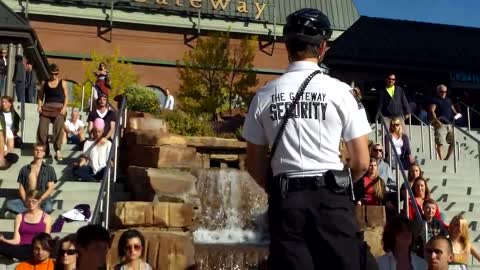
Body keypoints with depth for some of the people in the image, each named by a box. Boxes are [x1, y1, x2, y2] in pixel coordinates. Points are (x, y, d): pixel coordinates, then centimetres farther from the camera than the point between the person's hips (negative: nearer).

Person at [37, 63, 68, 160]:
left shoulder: (62, 83, 5)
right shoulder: (45, 83, 10)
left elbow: (66, 97, 3)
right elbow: (40, 96, 14)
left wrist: (64, 108, -9)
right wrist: (40, 106, -1)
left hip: (59, 108, -3)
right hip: (46, 108, 3)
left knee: (58, 130, -13)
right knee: (42, 129, -2)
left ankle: (58, 151, -12)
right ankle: (44, 150, 9)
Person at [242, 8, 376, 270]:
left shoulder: (264, 96, 4)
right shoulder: (340, 91, -2)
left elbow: (254, 164, 8)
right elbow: (362, 162, 1)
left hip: (286, 199, 3)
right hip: (329, 197, -2)